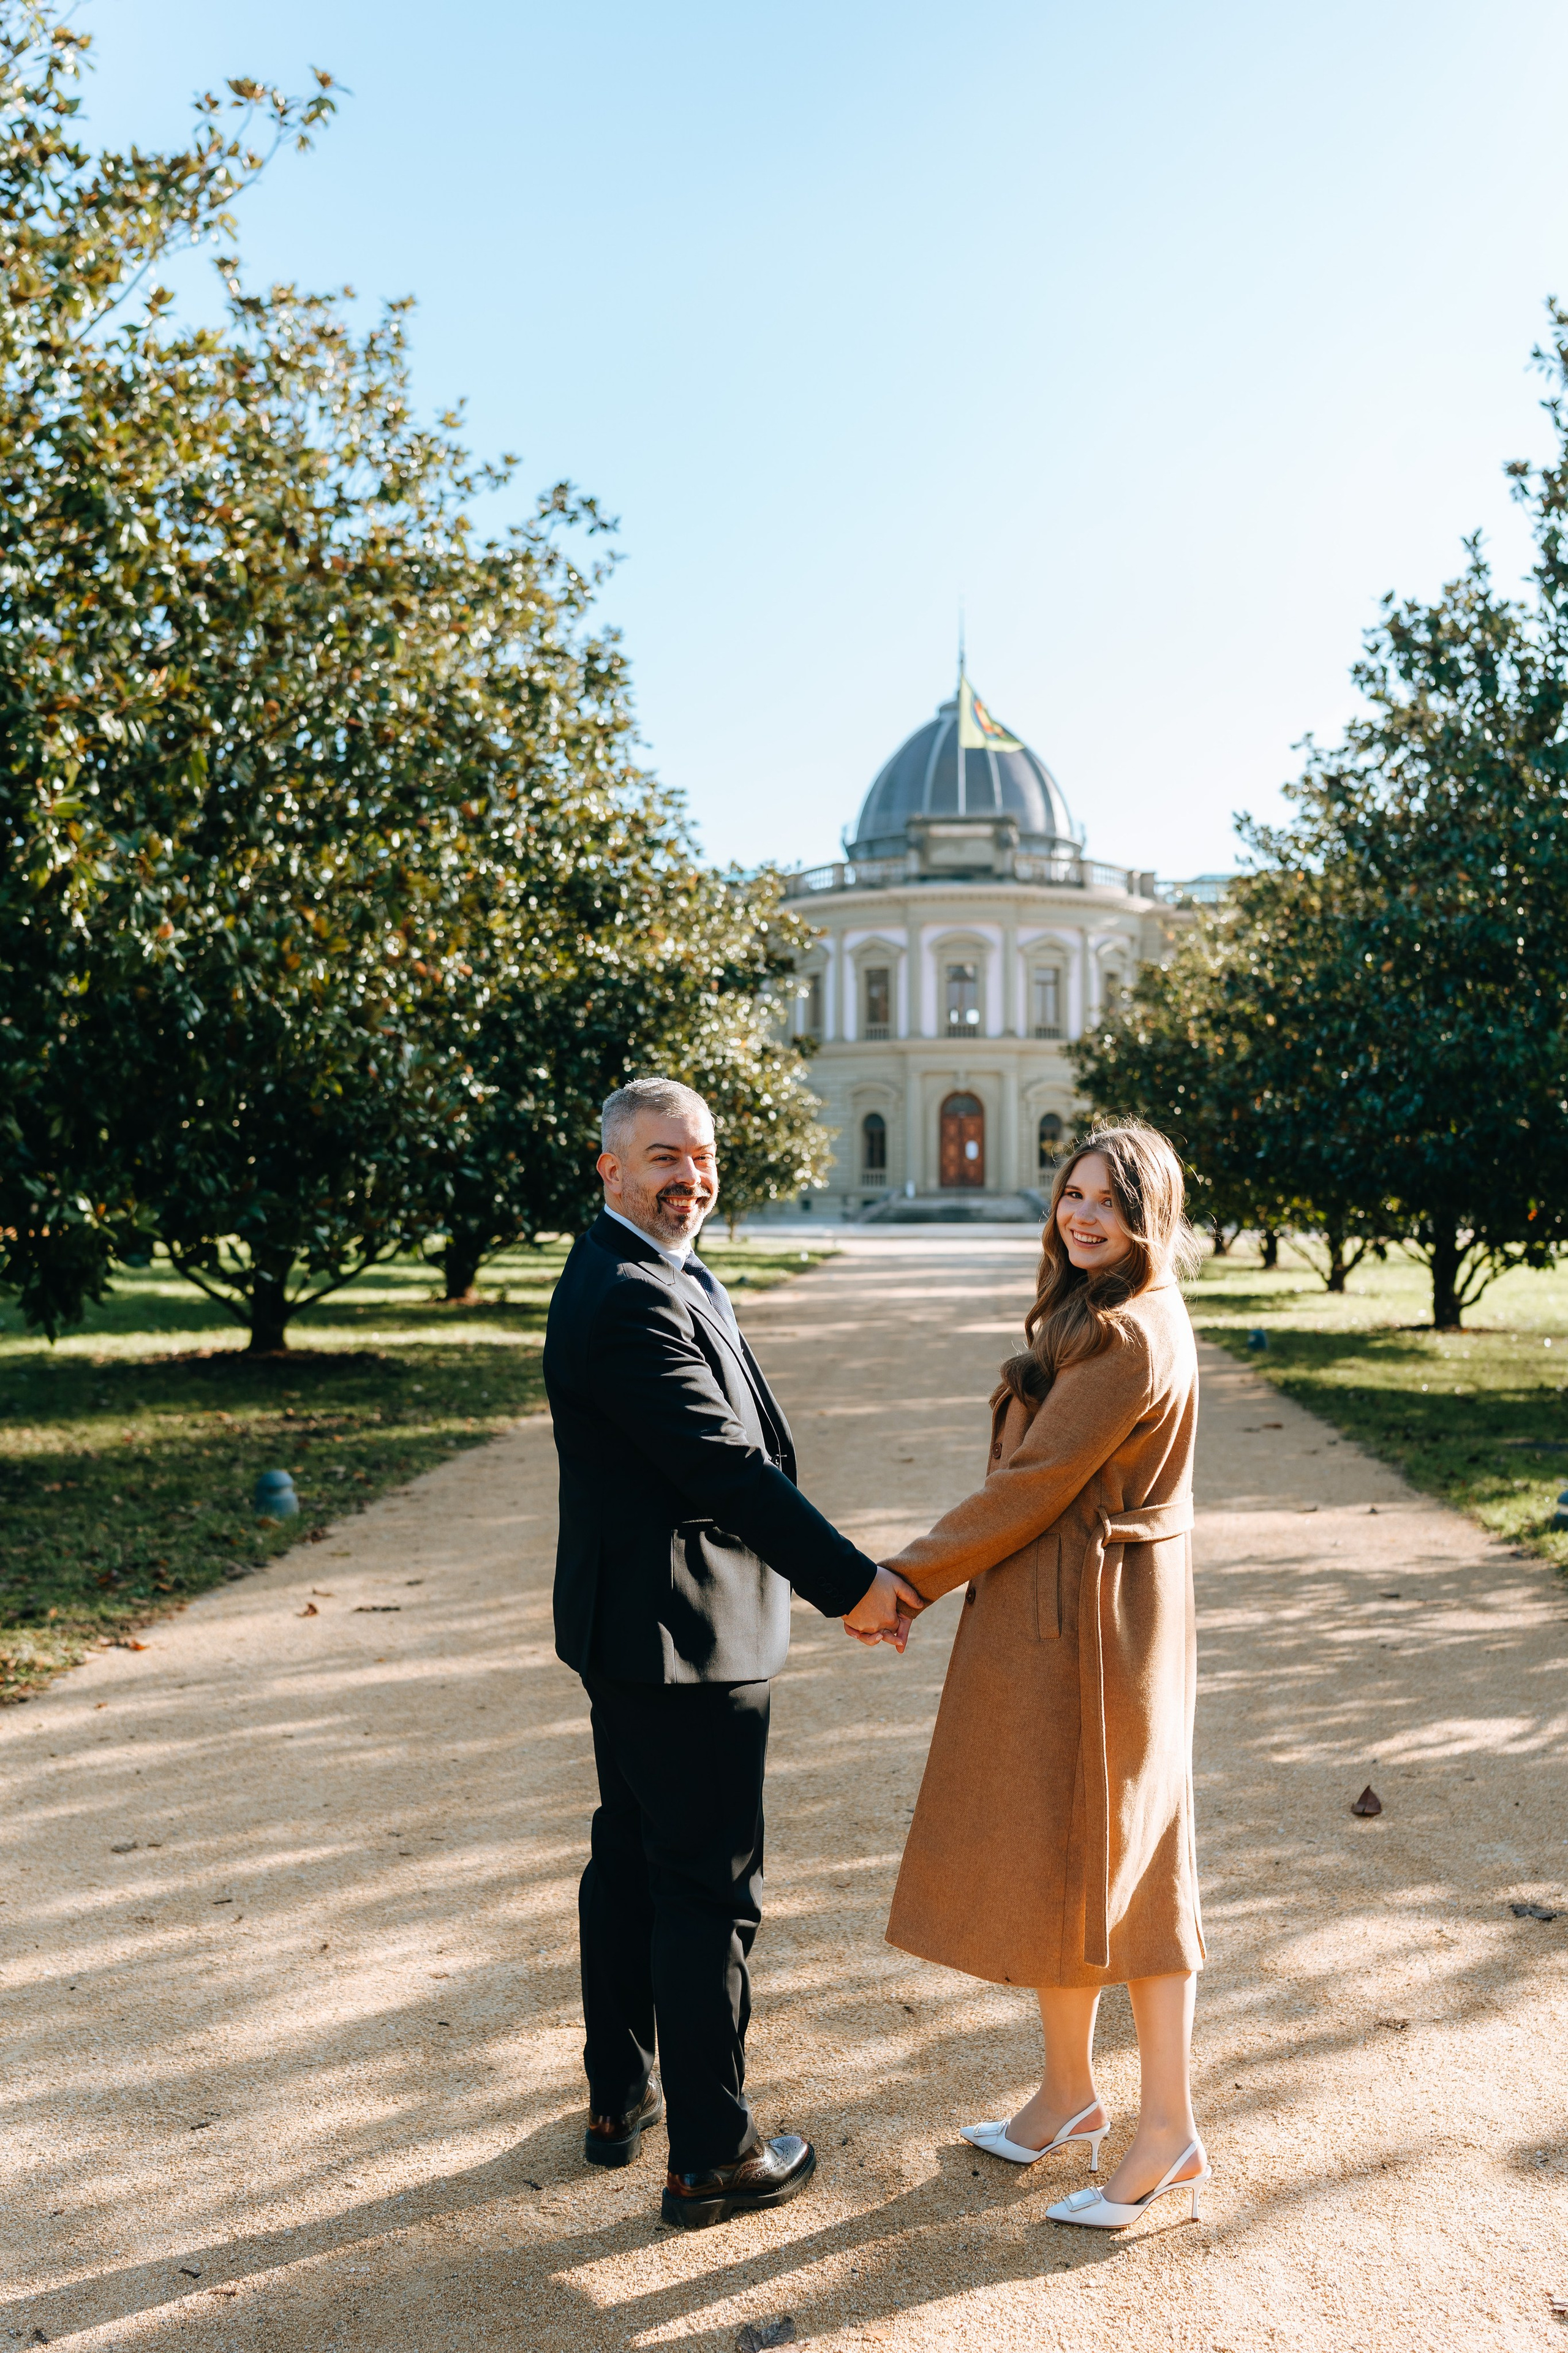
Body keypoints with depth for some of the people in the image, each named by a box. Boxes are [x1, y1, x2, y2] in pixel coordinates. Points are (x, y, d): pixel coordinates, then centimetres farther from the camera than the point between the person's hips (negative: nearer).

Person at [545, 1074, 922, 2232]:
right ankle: (712, 2157, 14)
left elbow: (736, 1446, 14)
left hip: (631, 1626, 11)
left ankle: (620, 2098, 36)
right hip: (683, 1631, -11)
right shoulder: (632, 1300, -22)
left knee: (630, 1857, 20)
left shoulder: (650, 1279, 12)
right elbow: (729, 1470, -24)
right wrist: (853, 1583, -18)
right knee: (710, 1888, 1)